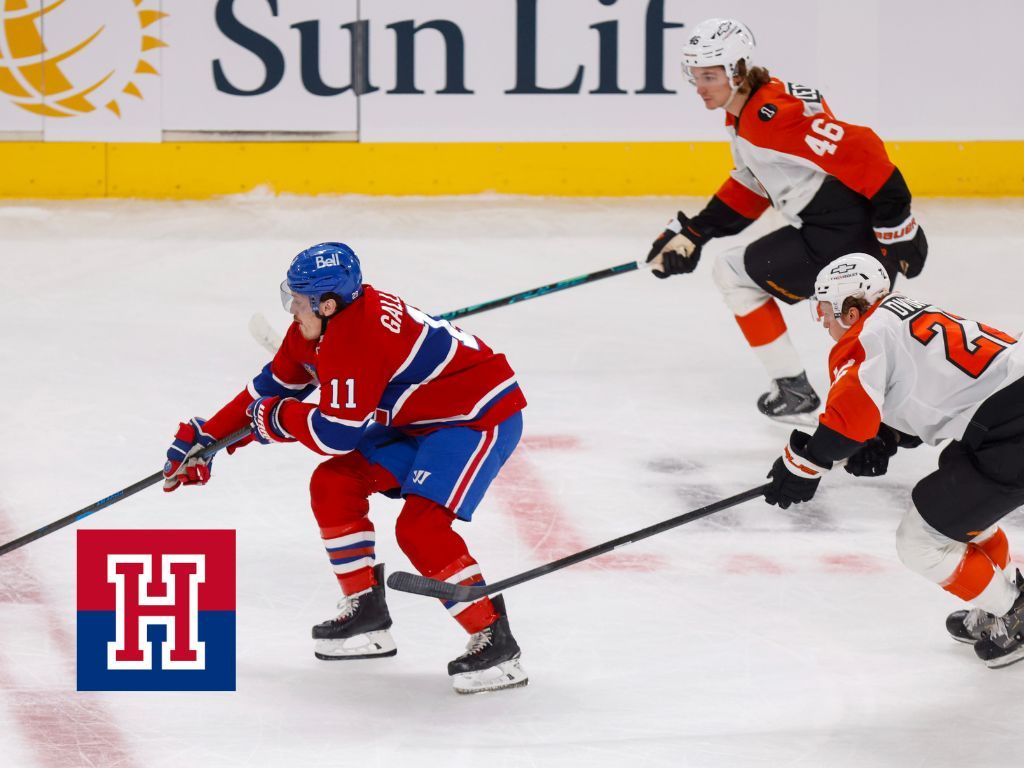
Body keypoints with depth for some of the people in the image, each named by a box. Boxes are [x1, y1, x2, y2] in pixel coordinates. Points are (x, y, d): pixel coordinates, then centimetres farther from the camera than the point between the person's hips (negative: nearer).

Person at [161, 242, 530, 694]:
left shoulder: (355, 340, -29)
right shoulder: (316, 327, 2)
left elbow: (335, 434, -25)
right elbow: (273, 387, 15)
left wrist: (274, 418, -7)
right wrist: (205, 436, 15)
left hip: (482, 414, -11)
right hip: (420, 419, 11)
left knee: (420, 529, -24)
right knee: (333, 485, 7)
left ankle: (496, 644, -18)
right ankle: (366, 614, 17)